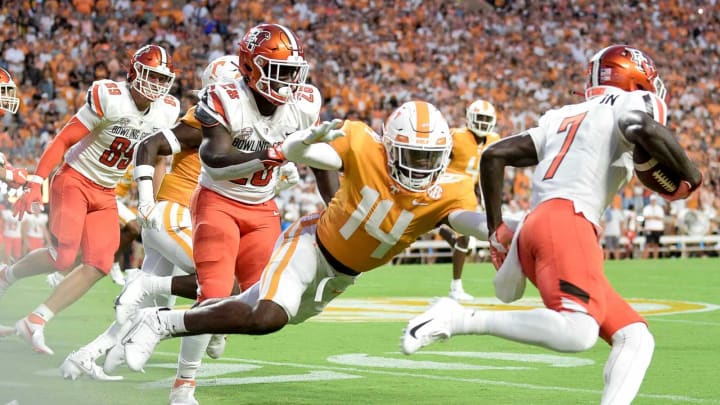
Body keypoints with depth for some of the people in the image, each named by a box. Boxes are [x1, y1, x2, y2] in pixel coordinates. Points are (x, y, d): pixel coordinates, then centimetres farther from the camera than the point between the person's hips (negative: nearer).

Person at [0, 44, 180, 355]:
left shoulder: (167, 111, -1)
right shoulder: (109, 98, -18)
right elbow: (63, 141, -15)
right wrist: (35, 183, -20)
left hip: (105, 194, 6)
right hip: (75, 180, -6)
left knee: (98, 266, -8)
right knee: (63, 257, -17)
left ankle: (35, 321, 1)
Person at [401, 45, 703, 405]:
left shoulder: (561, 119, 32)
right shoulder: (628, 104, 12)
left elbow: (493, 156, 27)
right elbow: (649, 131, -13)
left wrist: (496, 229, 31)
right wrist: (691, 177, 3)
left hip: (532, 227, 9)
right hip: (567, 221, -9)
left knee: (636, 338, 9)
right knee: (578, 333, -29)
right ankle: (458, 319, -25)